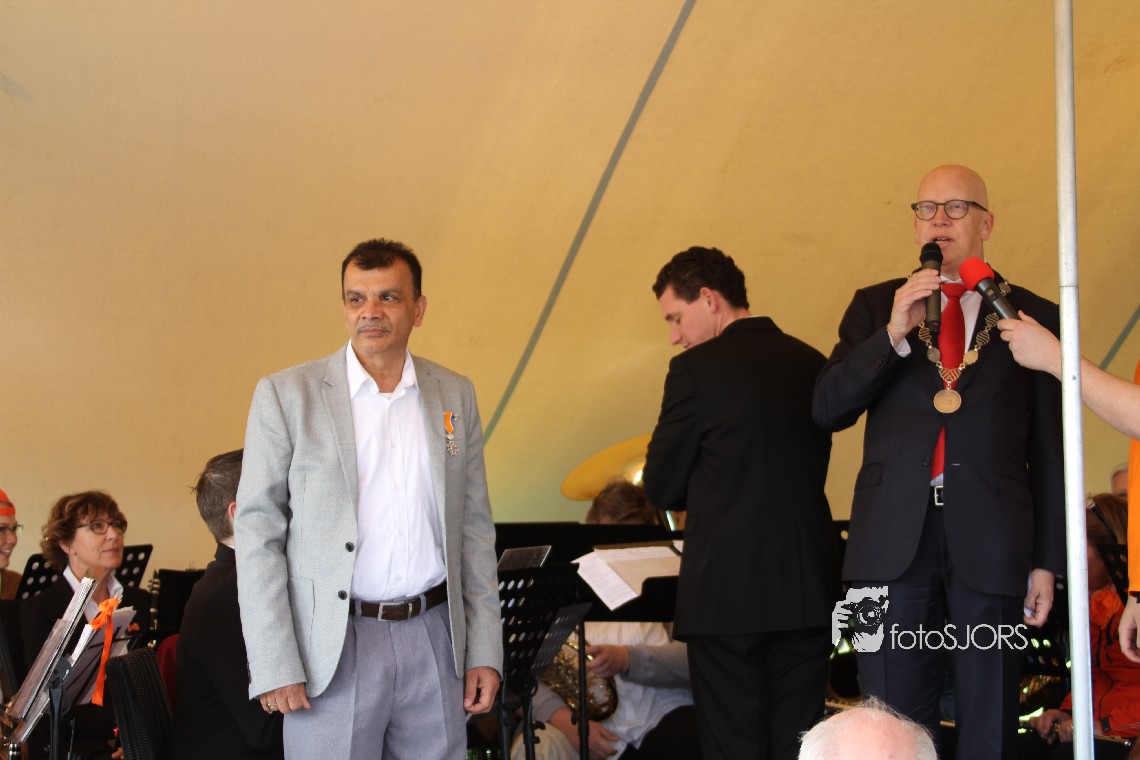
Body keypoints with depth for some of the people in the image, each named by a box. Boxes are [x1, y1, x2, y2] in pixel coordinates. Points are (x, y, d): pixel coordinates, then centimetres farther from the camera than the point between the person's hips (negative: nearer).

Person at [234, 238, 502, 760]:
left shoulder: (455, 395, 9)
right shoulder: (286, 395, -2)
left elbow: (474, 529, 12)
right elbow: (258, 532, -4)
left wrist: (484, 649, 6)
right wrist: (274, 667, -10)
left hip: (434, 639, 3)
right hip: (334, 649, -3)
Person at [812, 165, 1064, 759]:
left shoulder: (1033, 316, 9)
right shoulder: (875, 307, 13)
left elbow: (1049, 452, 8)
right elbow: (828, 409, 1)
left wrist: (1048, 559, 3)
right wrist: (893, 335, -11)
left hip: (989, 543, -1)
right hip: (895, 537, 1)